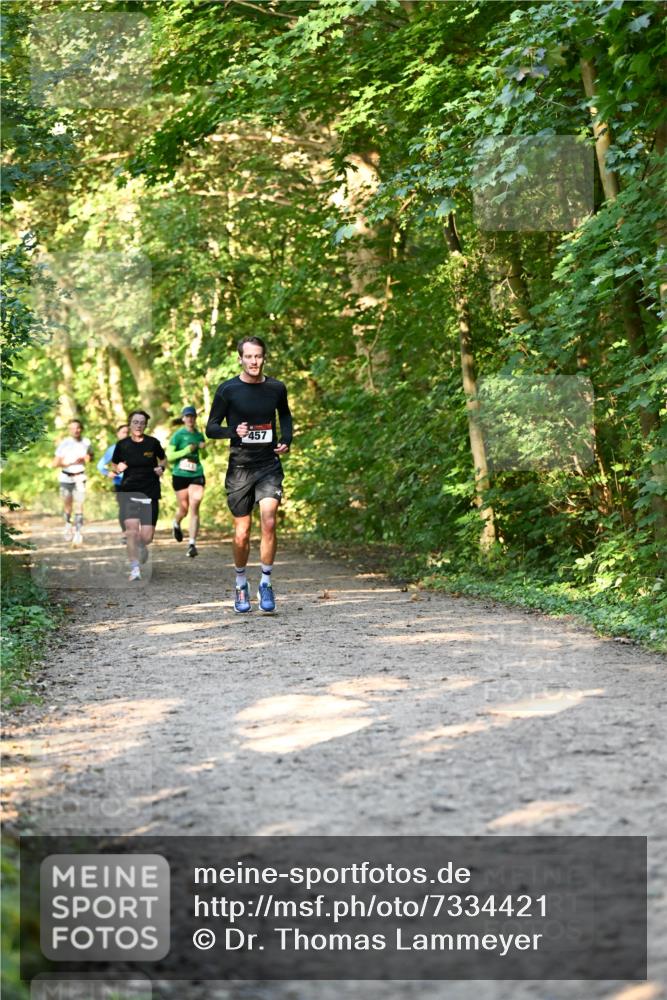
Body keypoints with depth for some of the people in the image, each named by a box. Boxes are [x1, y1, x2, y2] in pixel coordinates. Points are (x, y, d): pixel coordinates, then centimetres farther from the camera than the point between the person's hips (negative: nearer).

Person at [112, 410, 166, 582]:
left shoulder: (153, 443, -1)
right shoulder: (122, 445, -1)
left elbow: (163, 459, 17)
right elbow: (114, 465, 13)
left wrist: (161, 468, -3)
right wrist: (118, 468, -9)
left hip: (150, 493, 0)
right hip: (128, 492, 0)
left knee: (146, 537, -3)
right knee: (131, 529, -19)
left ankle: (141, 547, 35)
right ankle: (134, 569, -8)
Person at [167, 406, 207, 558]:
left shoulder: (199, 435, 8)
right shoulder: (178, 435, -4)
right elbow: (169, 456, -8)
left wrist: (204, 448, 3)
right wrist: (186, 451, -18)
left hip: (197, 475, 2)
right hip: (180, 476, -2)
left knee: (194, 509, -10)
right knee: (184, 508, 9)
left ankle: (192, 543, -12)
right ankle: (176, 524, 45)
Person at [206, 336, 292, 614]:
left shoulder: (276, 388, 4)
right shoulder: (227, 390, -3)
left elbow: (285, 415, 23)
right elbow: (211, 428, 1)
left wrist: (286, 440, 5)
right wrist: (234, 431, -18)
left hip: (269, 466, 1)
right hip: (239, 467, -1)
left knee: (269, 522, -17)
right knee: (241, 534, 2)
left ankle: (265, 584, -3)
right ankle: (241, 584, 25)